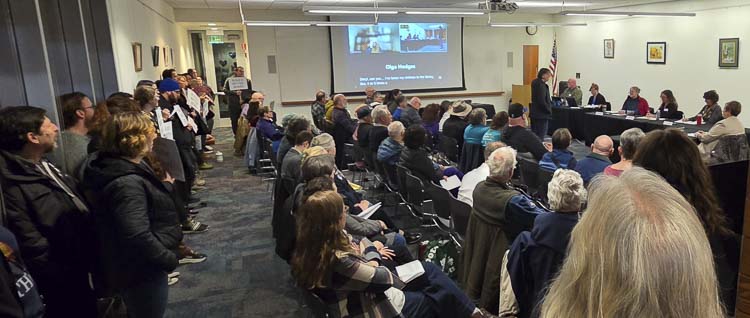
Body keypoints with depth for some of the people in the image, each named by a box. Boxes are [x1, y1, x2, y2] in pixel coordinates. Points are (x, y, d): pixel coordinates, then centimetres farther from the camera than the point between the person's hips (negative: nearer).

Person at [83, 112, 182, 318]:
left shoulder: (120, 168, 2)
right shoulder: (127, 183, -31)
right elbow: (138, 237, -36)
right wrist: (169, 259, -24)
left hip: (140, 266, 10)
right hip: (141, 271, -10)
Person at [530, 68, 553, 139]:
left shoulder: (535, 82, 11)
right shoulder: (541, 85, -17)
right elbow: (542, 101, -22)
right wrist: (549, 111, -10)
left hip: (534, 113, 10)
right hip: (541, 114, -10)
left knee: (534, 134, 14)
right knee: (541, 136, -6)